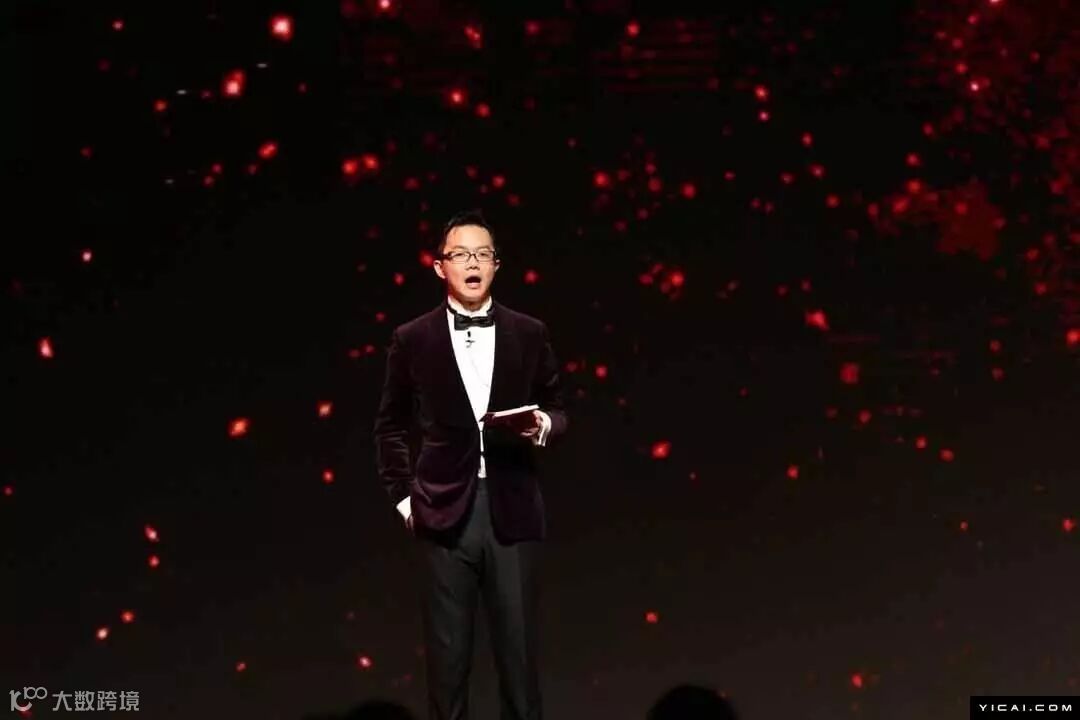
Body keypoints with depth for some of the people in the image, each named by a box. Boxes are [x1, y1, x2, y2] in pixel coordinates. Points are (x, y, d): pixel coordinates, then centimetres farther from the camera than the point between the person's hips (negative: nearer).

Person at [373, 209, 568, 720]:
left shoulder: (529, 335, 5)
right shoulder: (413, 339, 3)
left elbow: (557, 410, 13)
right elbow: (390, 427, 11)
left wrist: (545, 425, -10)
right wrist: (403, 496, 4)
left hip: (512, 511, 1)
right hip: (445, 511, -1)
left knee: (518, 649, 4)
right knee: (447, 654, 4)